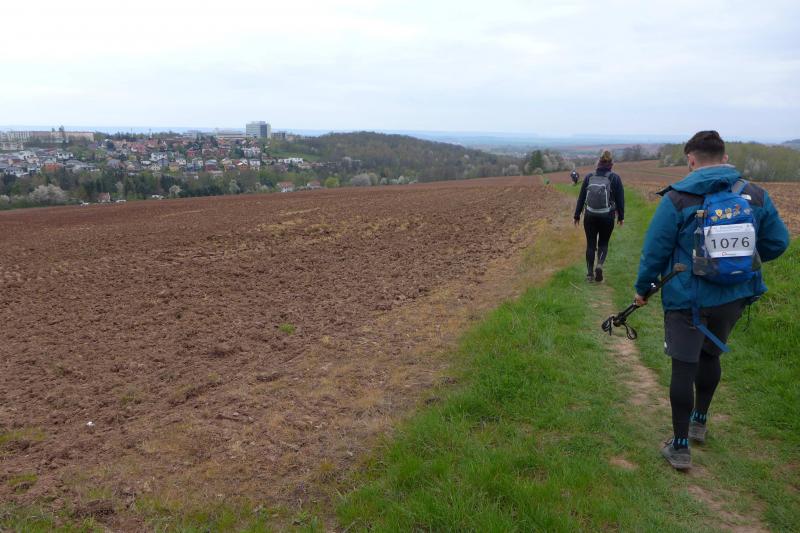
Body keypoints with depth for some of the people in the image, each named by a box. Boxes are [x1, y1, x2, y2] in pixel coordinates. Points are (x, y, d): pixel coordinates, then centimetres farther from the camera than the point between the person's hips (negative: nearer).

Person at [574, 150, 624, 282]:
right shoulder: (615, 178, -5)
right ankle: (599, 265, -11)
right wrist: (620, 216, 11)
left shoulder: (589, 177, -1)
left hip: (590, 217, 1)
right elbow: (620, 198, -1)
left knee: (590, 244, 11)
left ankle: (590, 274, 11)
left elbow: (581, 197, 2)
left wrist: (577, 215, 11)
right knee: (603, 243, 15)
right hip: (607, 217, -1)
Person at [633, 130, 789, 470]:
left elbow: (654, 251, -10)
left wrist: (642, 288, 4)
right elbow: (777, 243, 7)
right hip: (734, 297, 5)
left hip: (688, 299, -4)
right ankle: (700, 423, 42)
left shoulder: (677, 199, -13)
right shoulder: (756, 196, -1)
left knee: (684, 366, 3)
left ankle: (680, 447, 11)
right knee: (710, 356, 23)